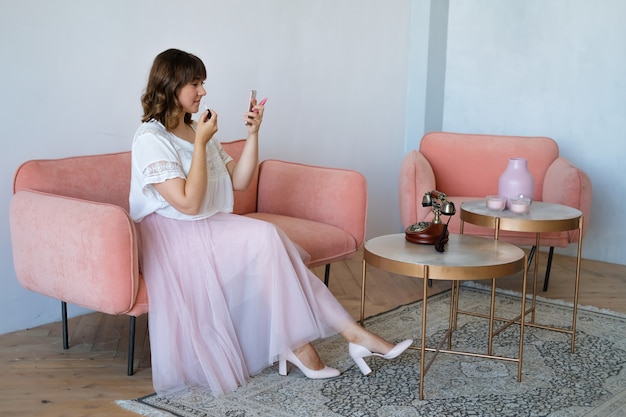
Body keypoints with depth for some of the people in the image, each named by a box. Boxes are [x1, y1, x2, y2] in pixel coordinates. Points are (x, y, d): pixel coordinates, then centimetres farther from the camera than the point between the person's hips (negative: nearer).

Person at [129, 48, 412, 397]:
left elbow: (238, 182, 11)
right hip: (172, 237, -7)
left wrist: (253, 133, 1)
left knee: (269, 241, -21)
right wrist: (200, 143, -16)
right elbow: (188, 202, -20)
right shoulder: (151, 139, -11)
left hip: (212, 228, 7)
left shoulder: (198, 130, 14)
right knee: (267, 238, -25)